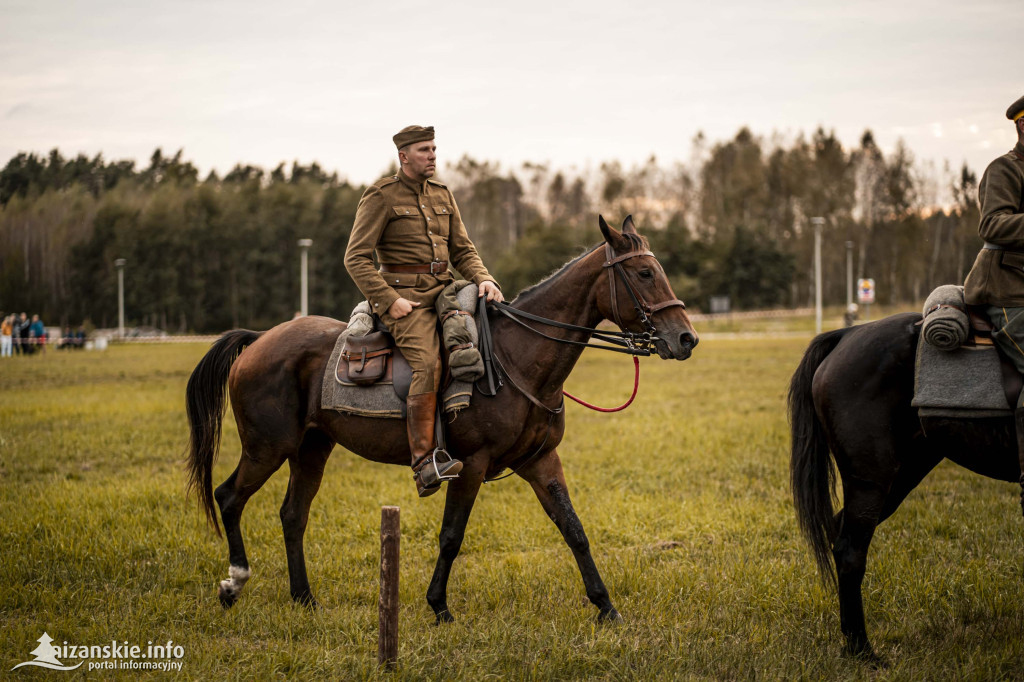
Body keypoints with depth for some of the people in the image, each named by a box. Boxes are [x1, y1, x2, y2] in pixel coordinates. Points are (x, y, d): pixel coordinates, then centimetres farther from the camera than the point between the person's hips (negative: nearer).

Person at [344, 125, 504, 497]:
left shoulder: (442, 195, 17)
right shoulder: (381, 196, -2)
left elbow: (462, 250, 18)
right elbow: (356, 258, -6)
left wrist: (483, 279, -3)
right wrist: (390, 300, -16)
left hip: (443, 290, 7)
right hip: (403, 295, -7)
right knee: (429, 362, -29)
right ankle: (424, 465, -34)